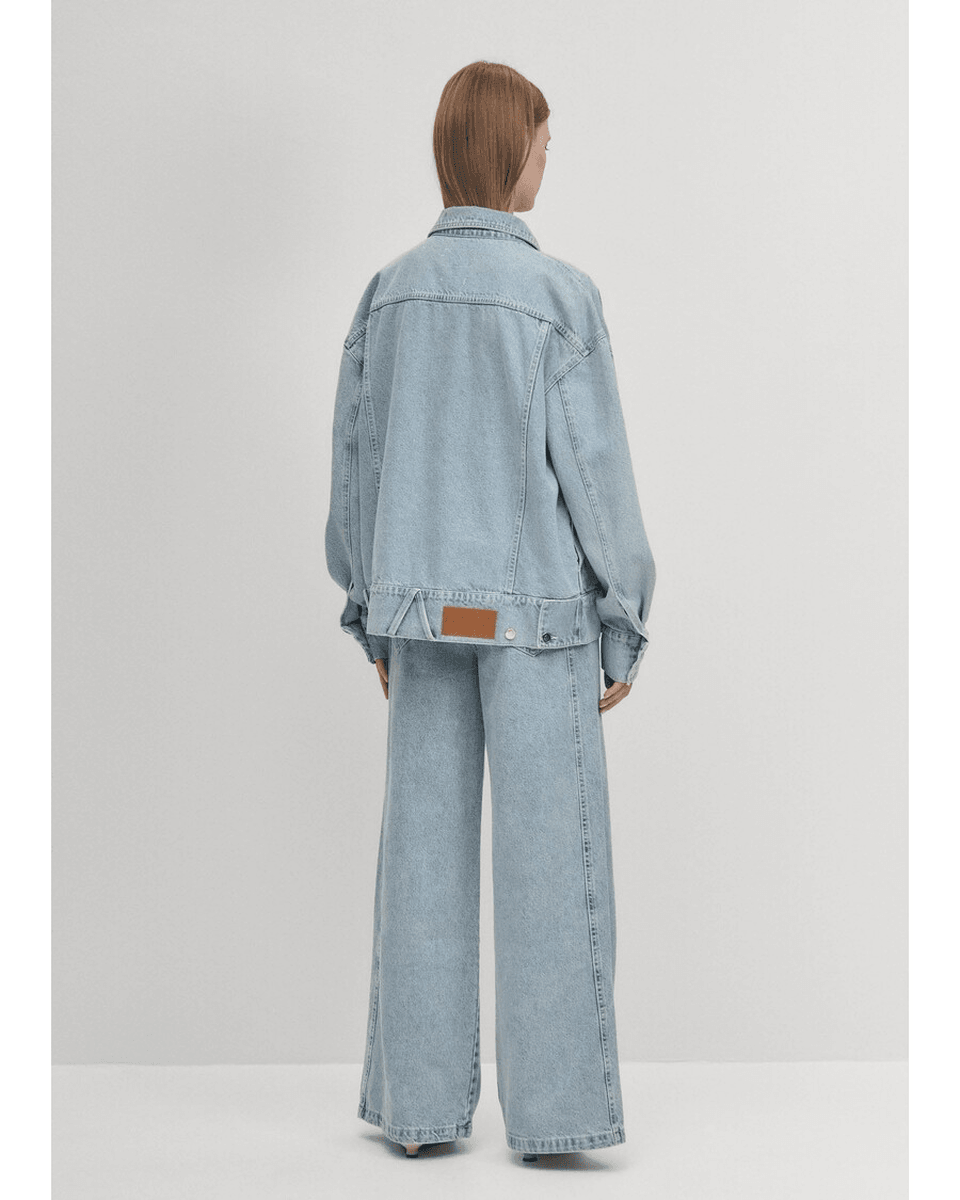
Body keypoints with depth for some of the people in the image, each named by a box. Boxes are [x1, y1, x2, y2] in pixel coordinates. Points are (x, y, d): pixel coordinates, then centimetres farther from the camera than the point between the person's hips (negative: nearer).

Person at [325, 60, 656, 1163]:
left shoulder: (390, 294, 5)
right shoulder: (558, 297, -10)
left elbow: (356, 467, 7)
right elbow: (595, 472, -10)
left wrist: (376, 625, 16)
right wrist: (624, 634, -2)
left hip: (426, 610, 5)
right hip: (537, 612, -4)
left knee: (426, 851, 8)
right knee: (547, 854, 2)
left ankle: (419, 1104, 13)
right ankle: (550, 1111, 5)